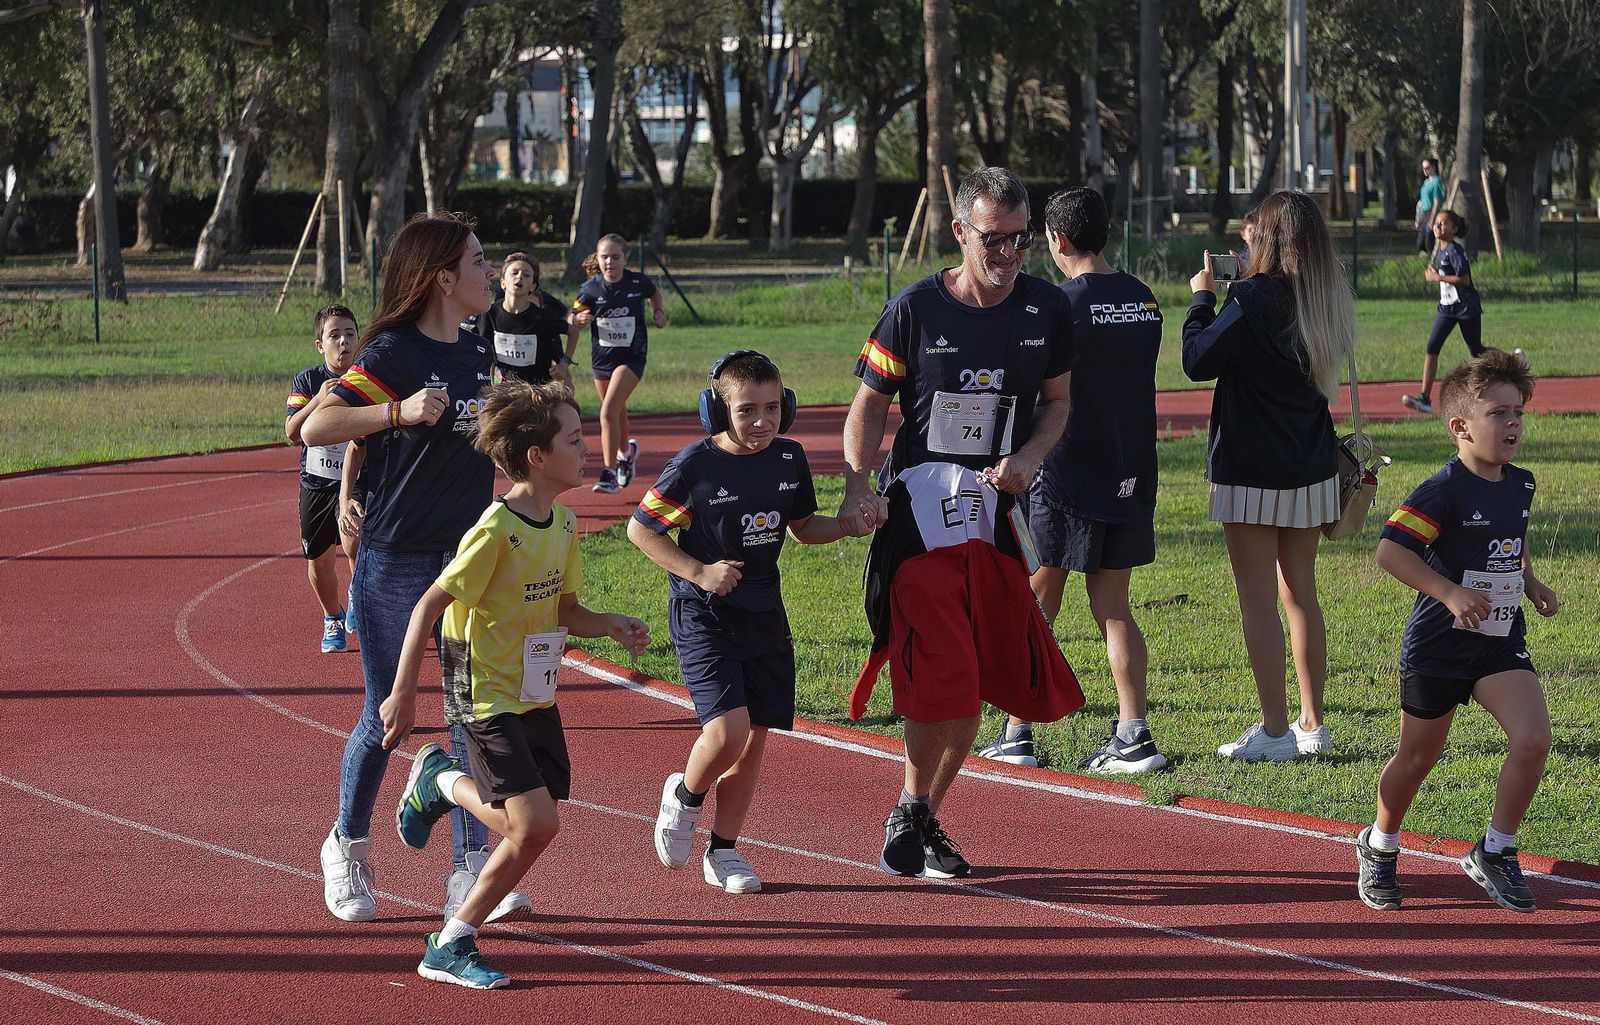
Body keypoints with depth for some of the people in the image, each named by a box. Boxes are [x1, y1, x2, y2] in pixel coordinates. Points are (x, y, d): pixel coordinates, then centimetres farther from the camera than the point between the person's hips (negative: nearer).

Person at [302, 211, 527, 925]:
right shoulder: (391, 354, -12)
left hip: (469, 559, 6)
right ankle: (348, 850, 25)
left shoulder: (479, 357, 10)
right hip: (396, 563, -6)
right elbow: (316, 426, -23)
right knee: (385, 716, 3)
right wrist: (400, 411, -31)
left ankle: (472, 871, 5)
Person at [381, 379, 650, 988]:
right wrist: (403, 694, -17)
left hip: (536, 696, 8)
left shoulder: (564, 524, 4)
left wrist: (612, 627, -7)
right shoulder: (496, 530, -21)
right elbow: (431, 605, -18)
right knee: (535, 824, -16)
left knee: (531, 827, 5)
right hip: (488, 697, -8)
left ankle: (442, 783, 27)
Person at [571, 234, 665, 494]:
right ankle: (626, 452, 50)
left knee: (609, 411, -19)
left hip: (631, 356, -3)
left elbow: (654, 293, 15)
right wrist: (580, 320, -26)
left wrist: (659, 312, -1)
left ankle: (610, 473, -17)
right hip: (601, 356, 3)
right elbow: (573, 318, -5)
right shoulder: (590, 288, -8)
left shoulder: (638, 282, -9)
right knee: (617, 413, 20)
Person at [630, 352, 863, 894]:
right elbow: (639, 529, -6)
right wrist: (698, 571, -16)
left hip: (764, 613, 5)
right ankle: (684, 797, 12)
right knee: (728, 728, -19)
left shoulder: (789, 459, 1)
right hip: (704, 616, -5)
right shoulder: (695, 466, -14)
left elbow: (802, 526, 16)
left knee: (755, 737, 7)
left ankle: (723, 851, 21)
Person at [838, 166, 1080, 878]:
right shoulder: (916, 310, -5)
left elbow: (1056, 403, 15)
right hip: (915, 518, -4)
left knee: (970, 686, 6)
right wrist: (858, 486, -13)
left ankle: (925, 821, 20)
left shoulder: (1046, 310, 4)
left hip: (993, 520, 4)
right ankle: (911, 812, 6)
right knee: (941, 680, -13)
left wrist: (1029, 457, -6)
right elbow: (870, 405, 2)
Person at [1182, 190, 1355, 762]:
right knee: (1300, 593, 13)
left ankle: (1275, 732, -3)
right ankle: (1312, 725, 16)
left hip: (1251, 473, -7)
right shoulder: (1328, 303, 5)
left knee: (1258, 599, -2)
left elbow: (1198, 361, -12)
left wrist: (1203, 298, 3)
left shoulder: (1253, 300, -17)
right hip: (1312, 470, 7)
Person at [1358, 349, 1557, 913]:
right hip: (1438, 646, -5)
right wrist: (1451, 593, -30)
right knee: (1417, 758, 9)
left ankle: (1495, 852, 2)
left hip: (1501, 644, 5)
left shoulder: (1520, 484, 4)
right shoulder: (1444, 491, -18)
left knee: (1533, 740, -15)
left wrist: (1531, 583, 9)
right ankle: (1379, 849, 35)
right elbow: (1390, 550, -24)